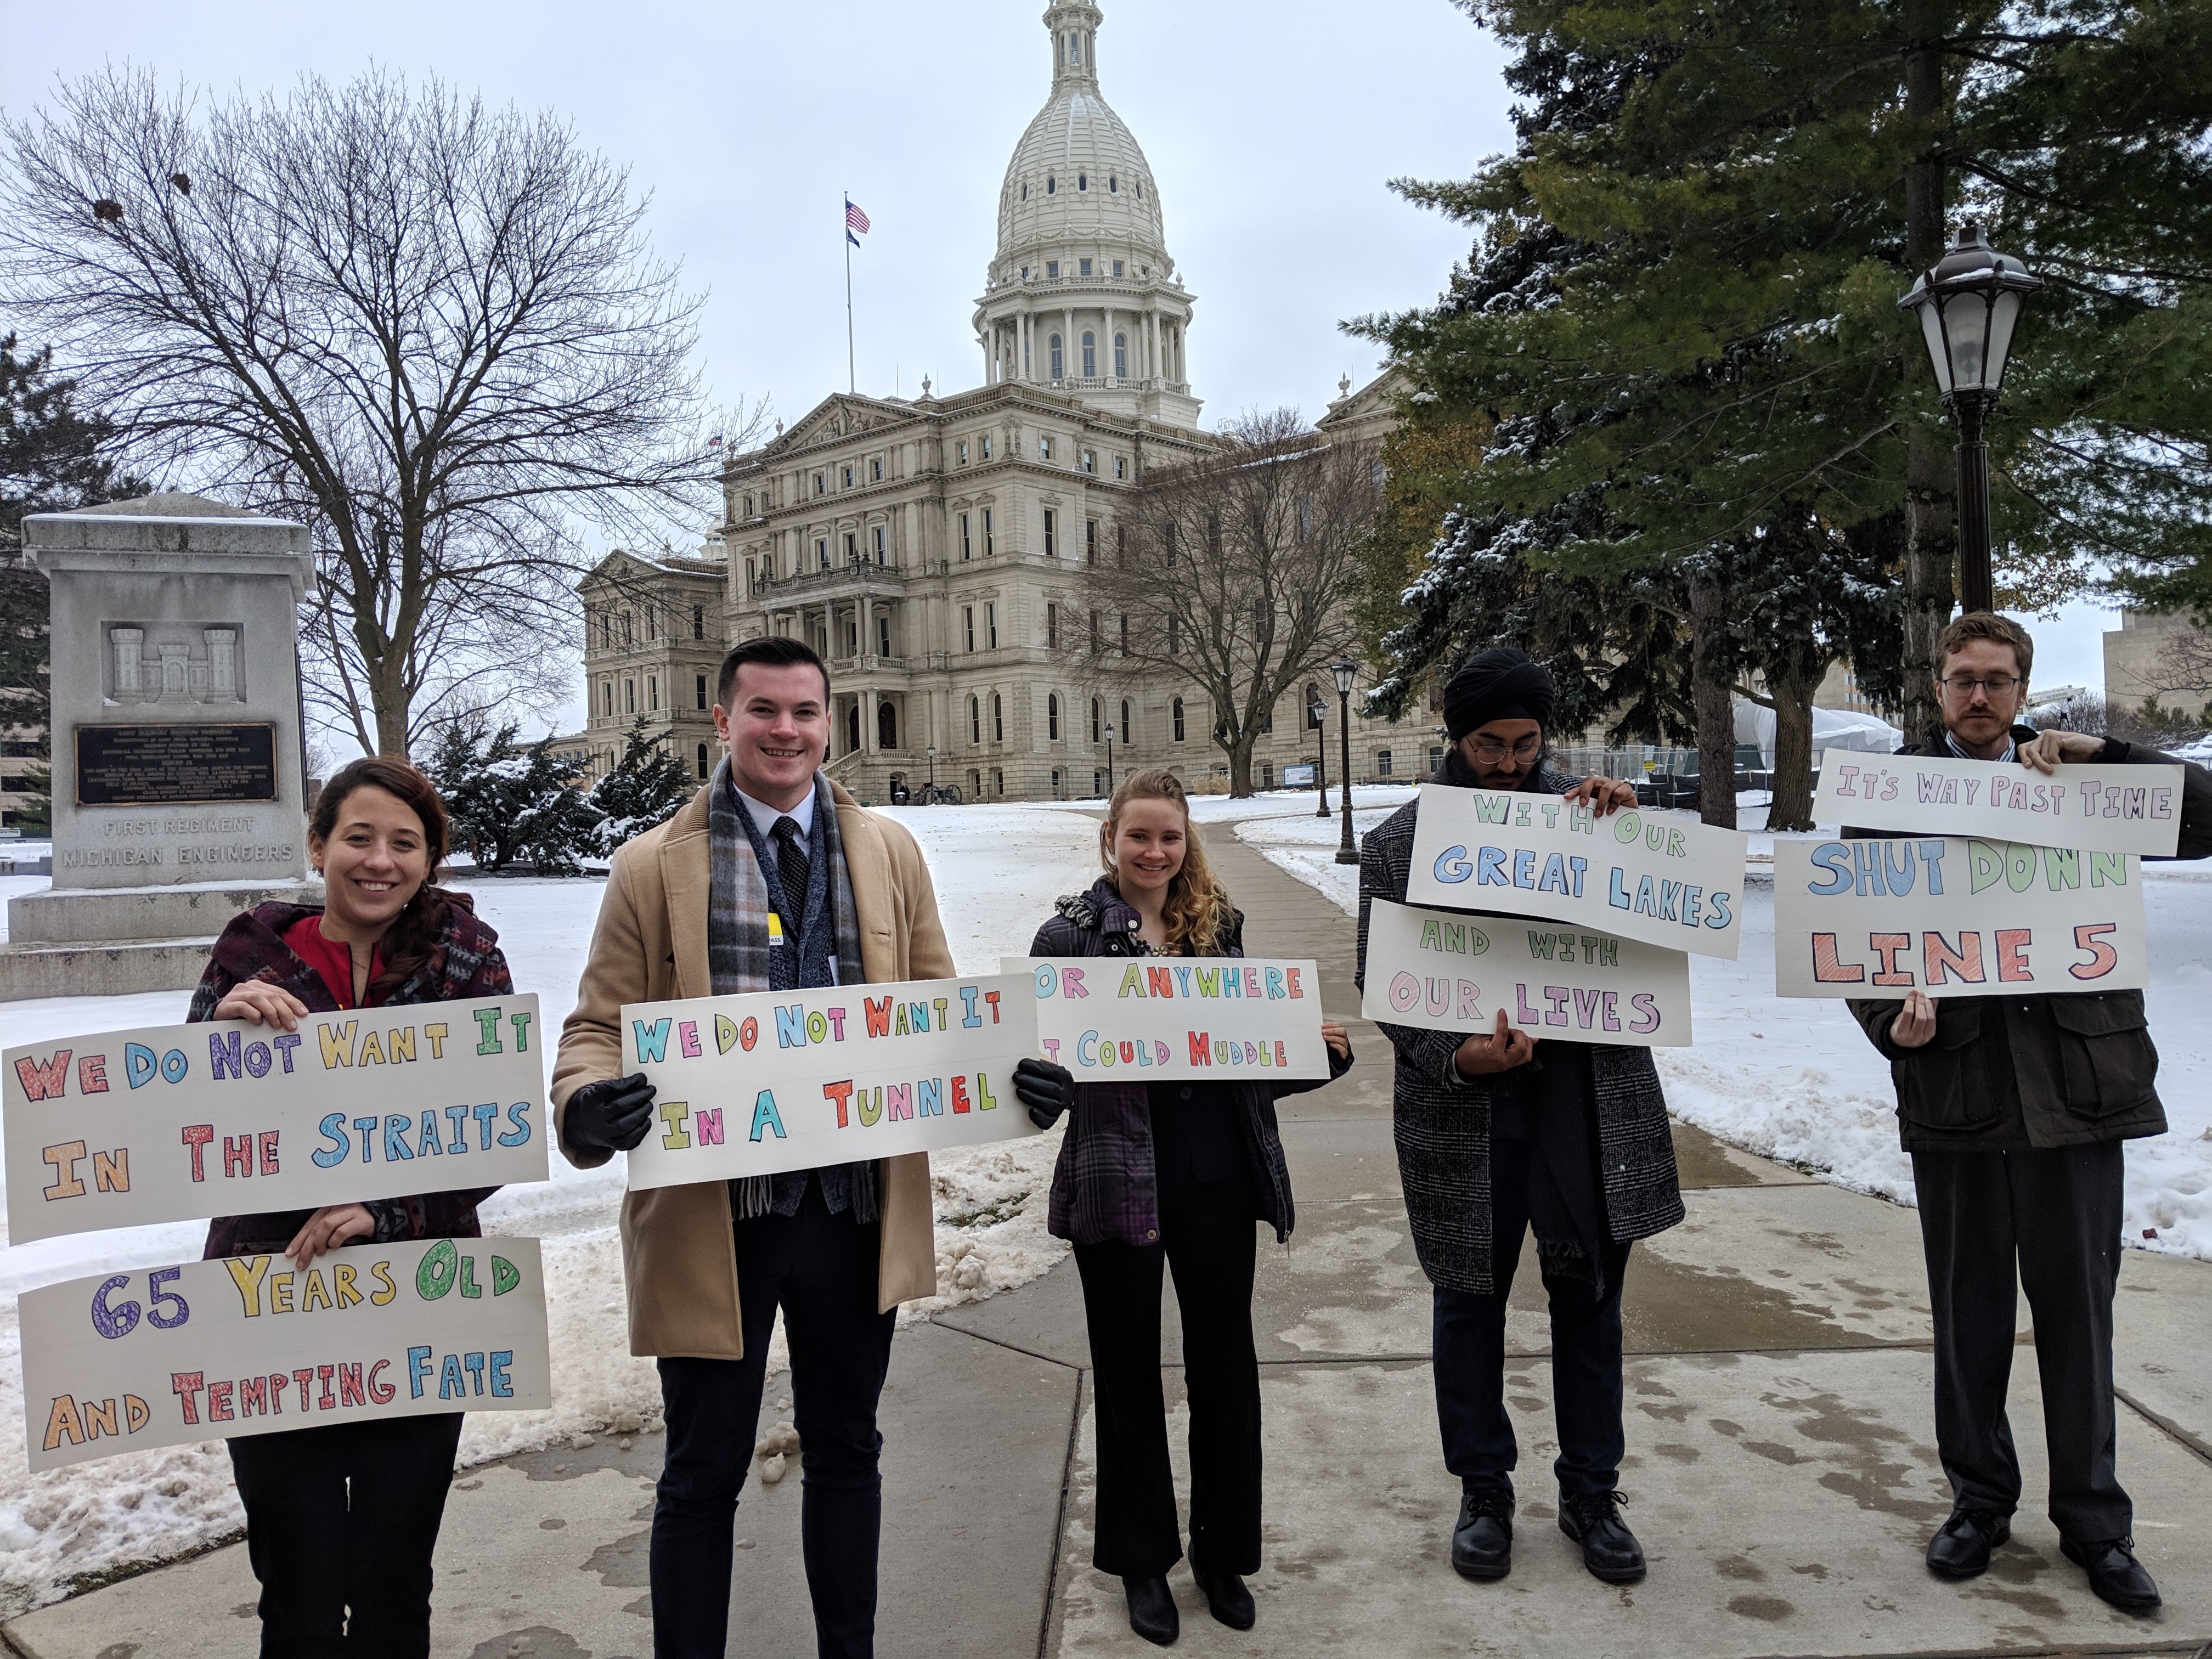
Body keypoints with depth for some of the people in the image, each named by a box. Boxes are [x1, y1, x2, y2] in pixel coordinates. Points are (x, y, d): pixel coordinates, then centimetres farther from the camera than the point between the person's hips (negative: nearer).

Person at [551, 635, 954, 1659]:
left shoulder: (890, 852, 6)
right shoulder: (654, 866, -2)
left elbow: (938, 1009, 10)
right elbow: (601, 1024, -2)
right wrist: (585, 1103, -24)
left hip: (859, 1206, 3)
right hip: (711, 1216, -3)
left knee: (845, 1451, 20)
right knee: (704, 1470, 12)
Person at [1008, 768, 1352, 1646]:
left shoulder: (1216, 924, 8)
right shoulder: (1072, 933, -4)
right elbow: (1039, 1055, -9)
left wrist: (1322, 1049, -4)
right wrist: (1043, 1079, -30)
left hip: (1218, 1175, 3)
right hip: (1117, 1174, -3)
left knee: (1225, 1365, 11)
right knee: (1128, 1372, 12)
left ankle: (1223, 1553, 33)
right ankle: (1142, 1560, 32)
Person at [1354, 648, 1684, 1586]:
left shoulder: (1584, 814, 5)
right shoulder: (1399, 841, 0)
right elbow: (1382, 982, -3)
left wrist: (1632, 821, -10)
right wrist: (1454, 1055, -20)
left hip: (1588, 1095, 2)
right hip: (1462, 1105, -1)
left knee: (1590, 1294, 12)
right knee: (1470, 1298, 12)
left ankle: (1590, 1492, 31)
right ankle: (1483, 1493, 31)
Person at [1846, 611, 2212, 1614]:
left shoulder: (2075, 779, 8)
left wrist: (2100, 752, -9)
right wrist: (1892, 1024, -17)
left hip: (2076, 1081, 1)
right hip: (1955, 1085, 0)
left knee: (2078, 1305, 10)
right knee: (1968, 1309, 12)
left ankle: (2093, 1519, 27)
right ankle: (1979, 1501, 29)